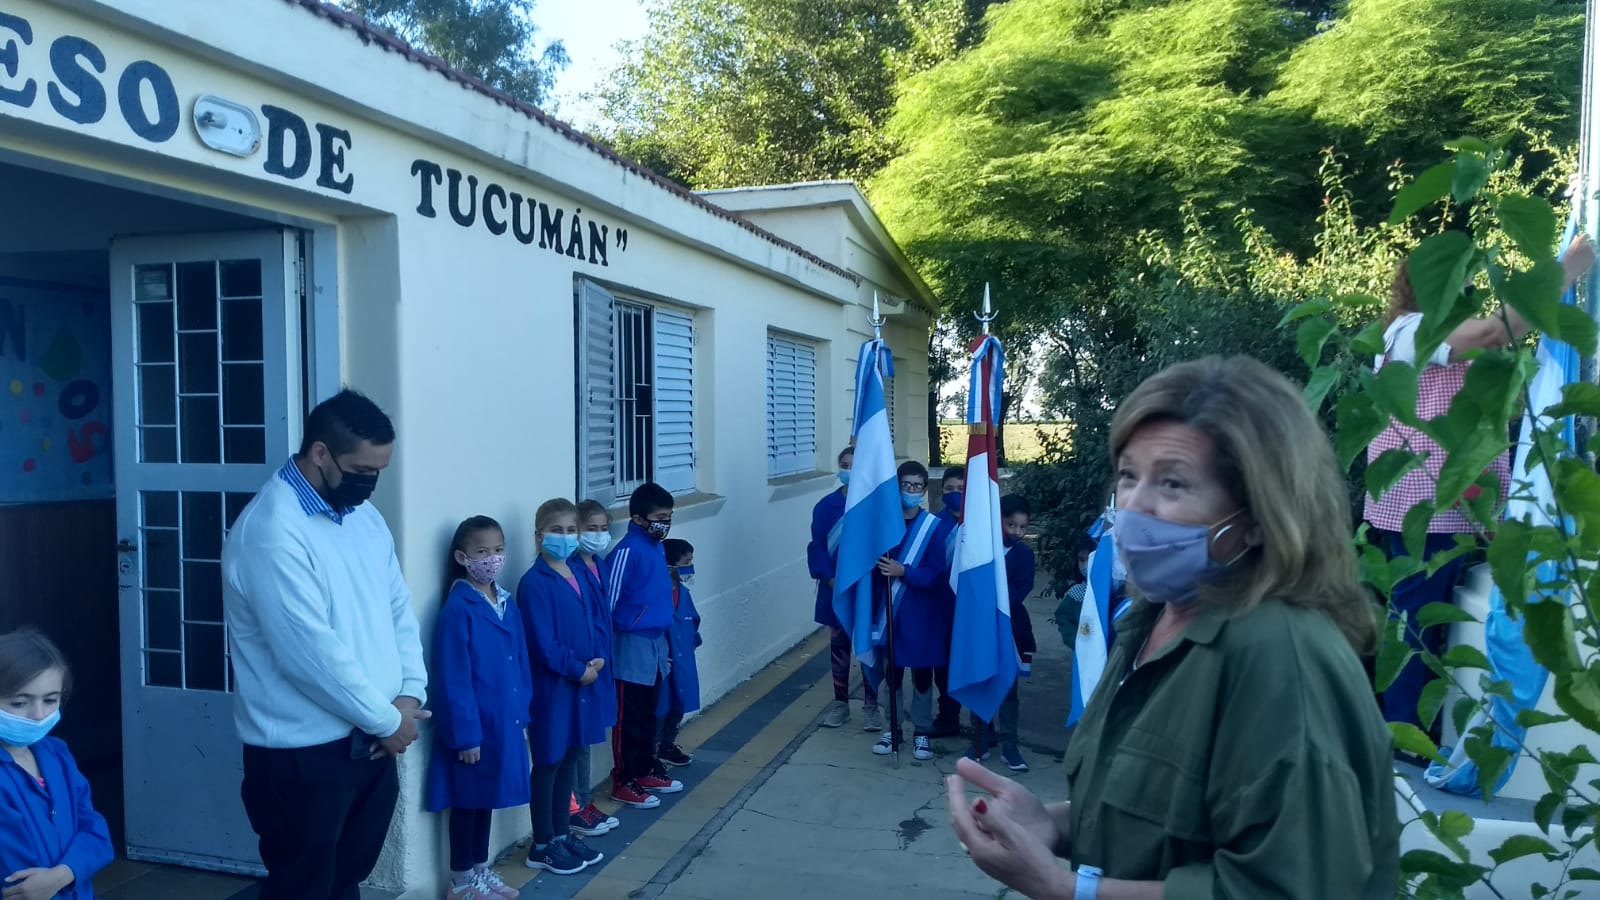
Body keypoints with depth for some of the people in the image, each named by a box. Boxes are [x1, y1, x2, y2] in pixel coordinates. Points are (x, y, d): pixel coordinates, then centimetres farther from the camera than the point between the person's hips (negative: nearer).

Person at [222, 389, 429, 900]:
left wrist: (410, 694, -4)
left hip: (369, 738, 7)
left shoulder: (363, 516, 6)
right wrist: (387, 719, -15)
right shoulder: (271, 531, -21)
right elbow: (311, 654, -25)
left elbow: (399, 609, 10)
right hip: (302, 753, -7)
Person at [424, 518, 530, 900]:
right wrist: (465, 733, -18)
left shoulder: (507, 603, 6)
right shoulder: (457, 609, -18)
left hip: (503, 721, 7)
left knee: (487, 798, 18)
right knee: (467, 801, 7)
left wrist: (522, 711, 9)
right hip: (472, 725, -7)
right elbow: (453, 679, -18)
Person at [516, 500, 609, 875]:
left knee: (569, 759, 16)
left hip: (582, 681, 7)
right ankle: (542, 846, 16)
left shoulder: (580, 576, 8)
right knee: (548, 763, 4)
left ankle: (562, 833, 30)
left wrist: (598, 658, -7)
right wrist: (578, 669, -14)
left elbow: (599, 620, 10)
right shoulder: (534, 583, -15)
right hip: (551, 685, -7)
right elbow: (543, 643, -20)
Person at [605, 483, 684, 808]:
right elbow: (608, 601, -16)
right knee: (629, 717, 3)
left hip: (657, 640, 8)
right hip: (634, 643, -8)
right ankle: (624, 781, 13)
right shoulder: (628, 550, -18)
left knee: (649, 714, 18)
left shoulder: (657, 547, 8)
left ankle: (646, 769, 31)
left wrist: (666, 644, 16)